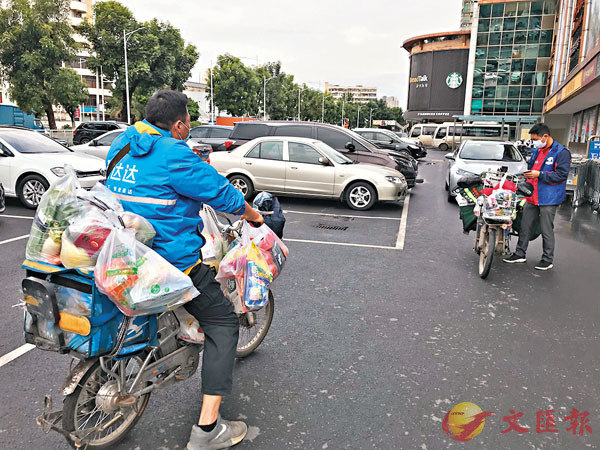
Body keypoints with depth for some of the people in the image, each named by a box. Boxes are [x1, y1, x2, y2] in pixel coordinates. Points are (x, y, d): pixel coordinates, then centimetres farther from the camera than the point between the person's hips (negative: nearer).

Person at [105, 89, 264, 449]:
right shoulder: (174, 155, -17)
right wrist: (251, 213, 8)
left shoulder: (123, 143, 9)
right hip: (171, 261, -9)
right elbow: (220, 191, -9)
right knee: (223, 324, 1)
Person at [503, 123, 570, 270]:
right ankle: (520, 254, 25)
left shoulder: (561, 153, -11)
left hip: (548, 199, -7)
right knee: (525, 226, 13)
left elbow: (561, 175, -18)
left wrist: (539, 174, -20)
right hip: (532, 197, 7)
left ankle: (548, 260, 13)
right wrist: (528, 174, 14)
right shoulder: (537, 150, 14)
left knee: (547, 230, 1)